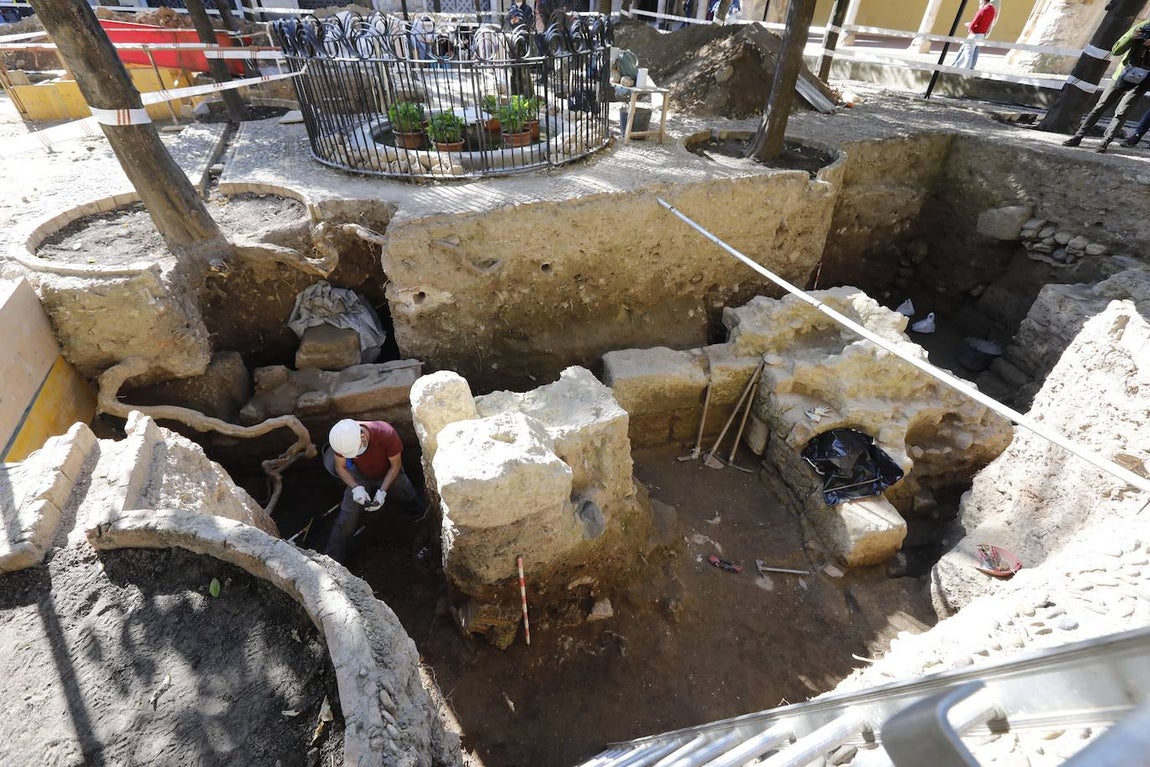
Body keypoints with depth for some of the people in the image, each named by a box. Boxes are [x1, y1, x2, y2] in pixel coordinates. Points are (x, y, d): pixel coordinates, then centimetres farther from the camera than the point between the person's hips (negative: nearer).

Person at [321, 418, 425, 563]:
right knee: (346, 521, -9)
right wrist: (356, 488, -27)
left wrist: (382, 492, -29)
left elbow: (396, 465, -21)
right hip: (361, 477, 1)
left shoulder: (387, 434, -38)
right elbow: (340, 467, -12)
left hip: (389, 475, -1)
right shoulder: (340, 438, -30)